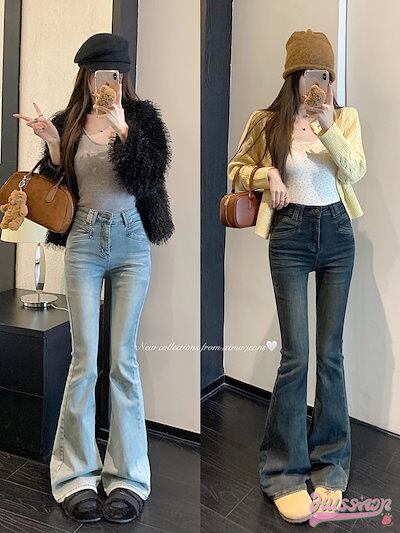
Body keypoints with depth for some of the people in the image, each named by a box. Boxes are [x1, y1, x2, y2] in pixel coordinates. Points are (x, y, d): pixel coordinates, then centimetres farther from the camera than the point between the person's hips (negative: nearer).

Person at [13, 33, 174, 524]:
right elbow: (55, 189, 8)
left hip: (131, 243, -1)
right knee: (85, 358, -2)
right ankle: (76, 475, 9)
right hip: (84, 242, 1)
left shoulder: (141, 117, 4)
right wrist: (52, 146, -7)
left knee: (123, 359, 1)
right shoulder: (68, 123, 9)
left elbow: (147, 177, -8)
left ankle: (127, 477, 9)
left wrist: (122, 128, -17)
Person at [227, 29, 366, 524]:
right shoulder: (266, 122, 1)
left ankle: (330, 467, 19)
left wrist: (328, 127, -20)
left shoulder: (345, 117, 5)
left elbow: (355, 172, -8)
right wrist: (267, 175, -7)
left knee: (330, 353, 4)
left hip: (336, 233, 2)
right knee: (296, 355, -7)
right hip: (290, 235, -2)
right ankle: (286, 473, 7)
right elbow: (237, 168, 13)